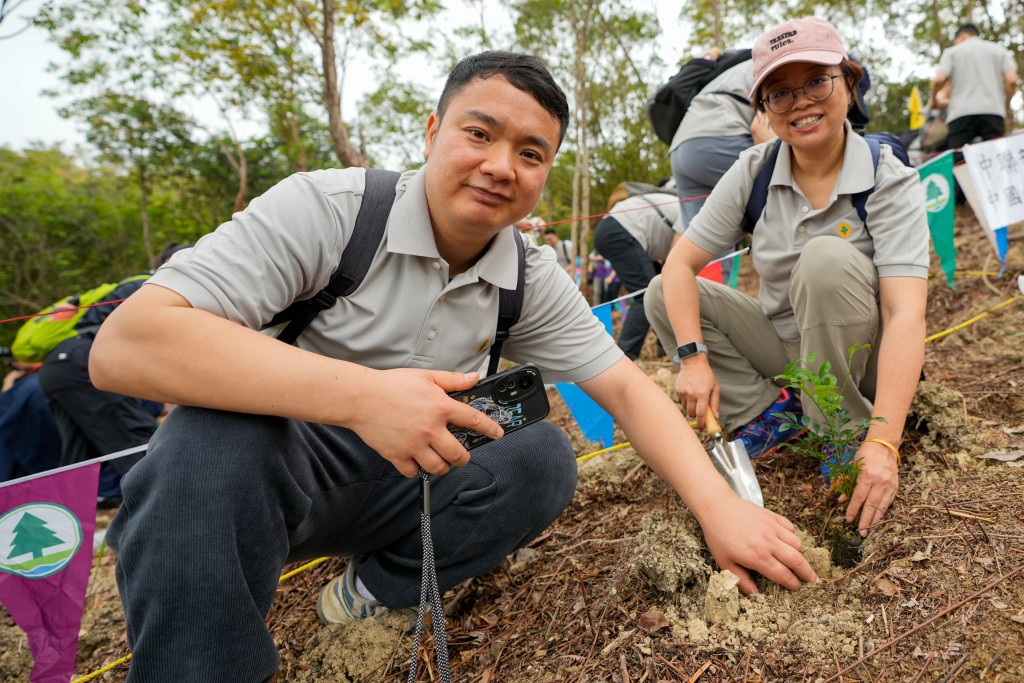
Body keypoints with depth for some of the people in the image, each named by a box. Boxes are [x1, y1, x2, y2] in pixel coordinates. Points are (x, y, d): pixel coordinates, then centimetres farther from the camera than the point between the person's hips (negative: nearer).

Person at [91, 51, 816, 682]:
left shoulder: (533, 281, -5)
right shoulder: (326, 208, -22)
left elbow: (625, 386, -5)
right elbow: (122, 345, -30)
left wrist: (720, 505, -20)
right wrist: (359, 393, -41)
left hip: (403, 473, 5)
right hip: (265, 462, -4)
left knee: (544, 456, -15)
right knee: (217, 435, -35)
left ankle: (380, 586, 3)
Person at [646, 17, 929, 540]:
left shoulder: (890, 181, -18)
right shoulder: (754, 170, -8)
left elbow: (906, 314, -30)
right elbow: (680, 264, -12)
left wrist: (882, 442, -40)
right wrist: (693, 357, -26)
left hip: (860, 357, -3)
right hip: (782, 347, 4)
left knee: (828, 257, -33)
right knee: (662, 296, -12)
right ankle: (771, 413, -9)